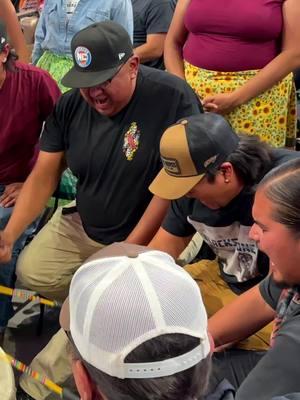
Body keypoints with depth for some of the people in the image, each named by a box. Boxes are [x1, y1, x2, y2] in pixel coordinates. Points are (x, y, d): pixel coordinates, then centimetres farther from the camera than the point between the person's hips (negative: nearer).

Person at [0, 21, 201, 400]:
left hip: (150, 233, -6)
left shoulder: (173, 99, -22)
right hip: (80, 225, 6)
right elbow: (44, 175, -2)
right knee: (31, 271, -6)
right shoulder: (71, 105, -4)